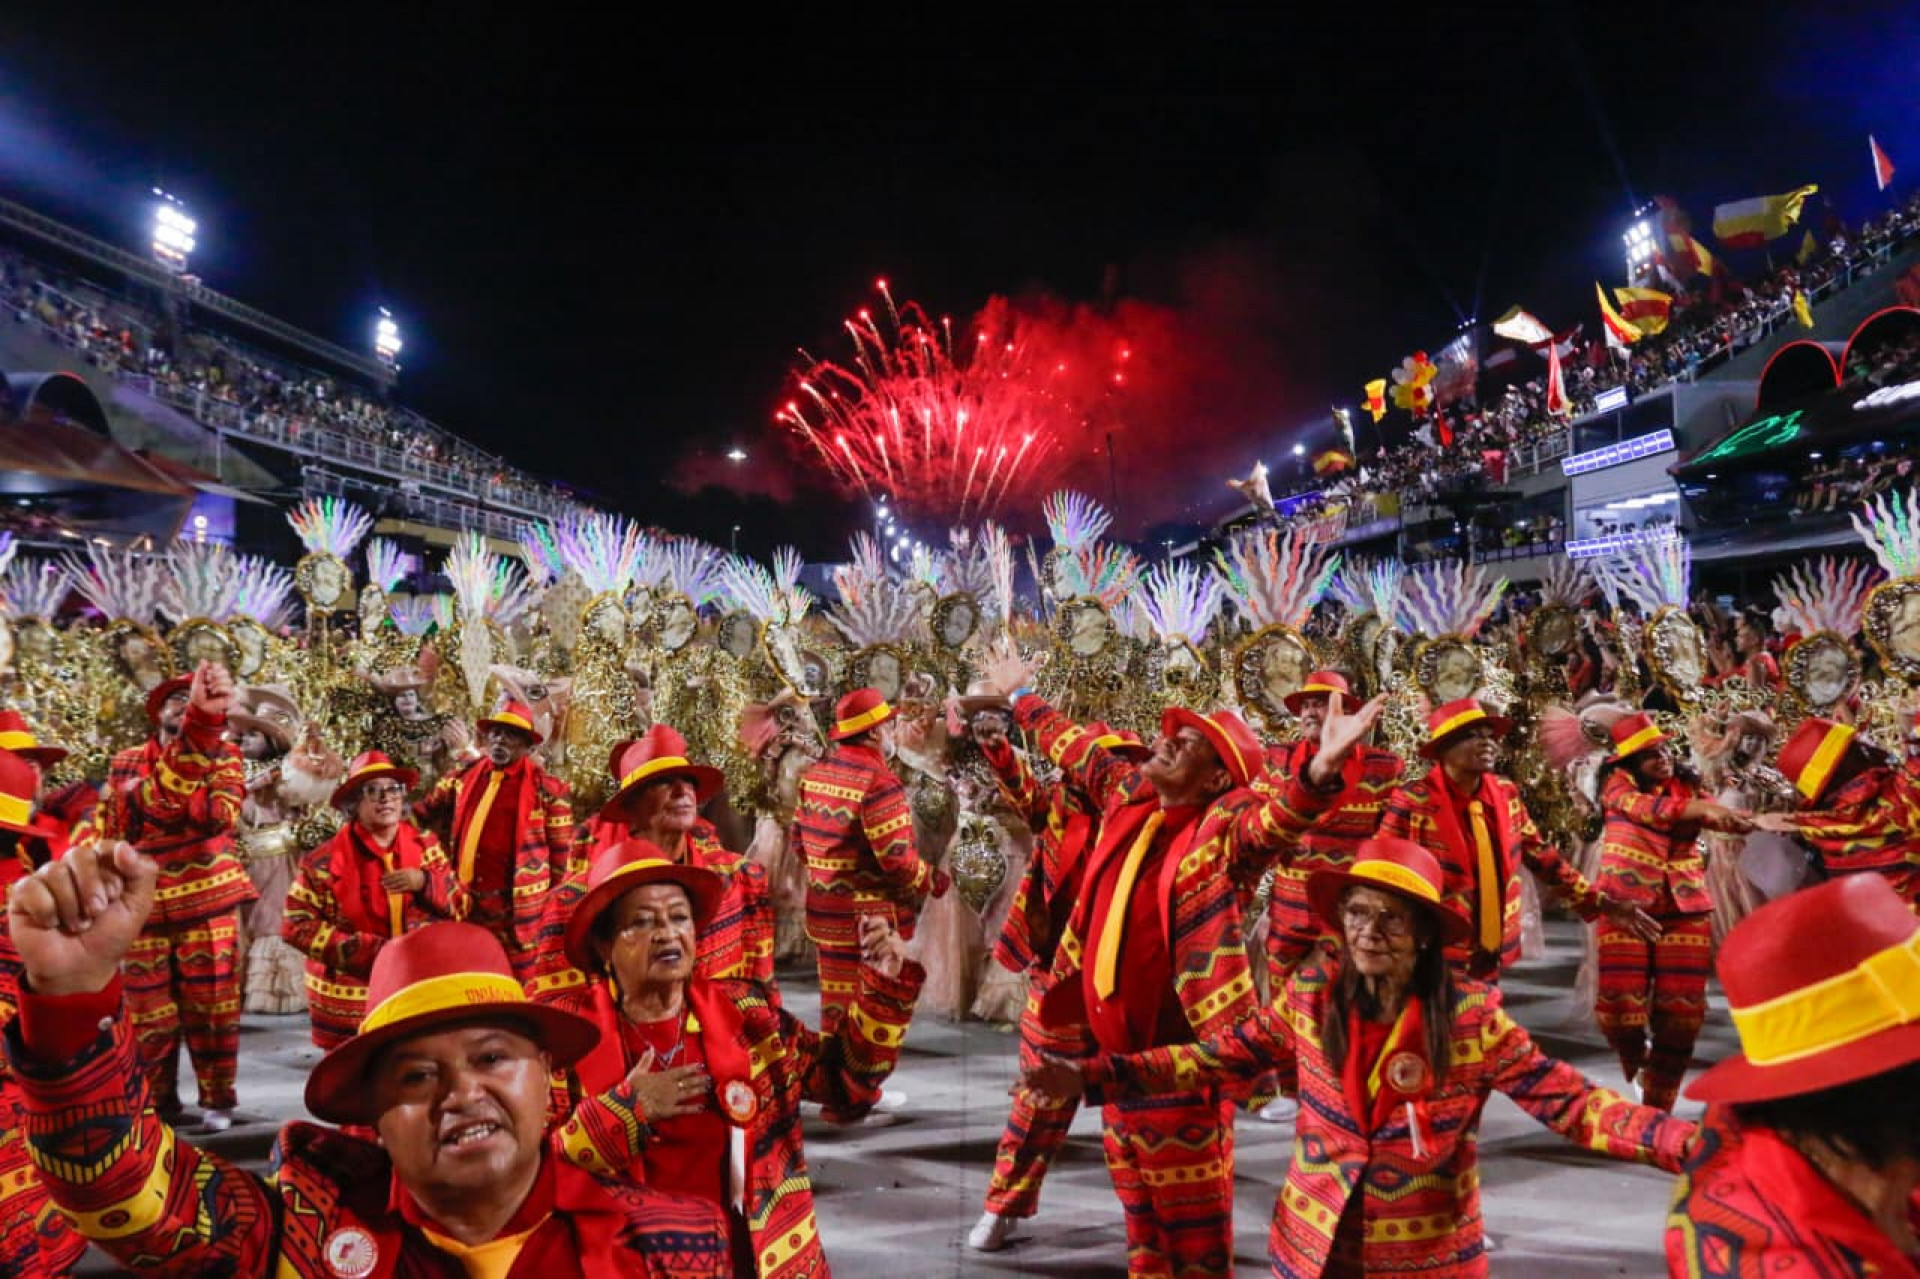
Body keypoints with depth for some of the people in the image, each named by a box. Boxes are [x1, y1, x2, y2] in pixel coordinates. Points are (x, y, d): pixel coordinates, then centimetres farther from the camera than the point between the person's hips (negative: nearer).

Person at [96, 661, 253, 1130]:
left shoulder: (222, 755, 1)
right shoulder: (124, 763, 11)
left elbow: (218, 813, -18)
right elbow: (106, 834, 14)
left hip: (206, 902, -3)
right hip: (142, 906, 3)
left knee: (210, 1007, 1)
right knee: (149, 1014, 7)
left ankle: (217, 1100, 12)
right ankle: (157, 1102, 21)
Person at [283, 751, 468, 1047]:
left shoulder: (425, 845, 4)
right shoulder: (326, 860, -7)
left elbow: (461, 905, 4)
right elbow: (297, 925, -10)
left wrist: (424, 882, -17)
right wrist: (368, 951, -17)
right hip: (349, 1004, -3)